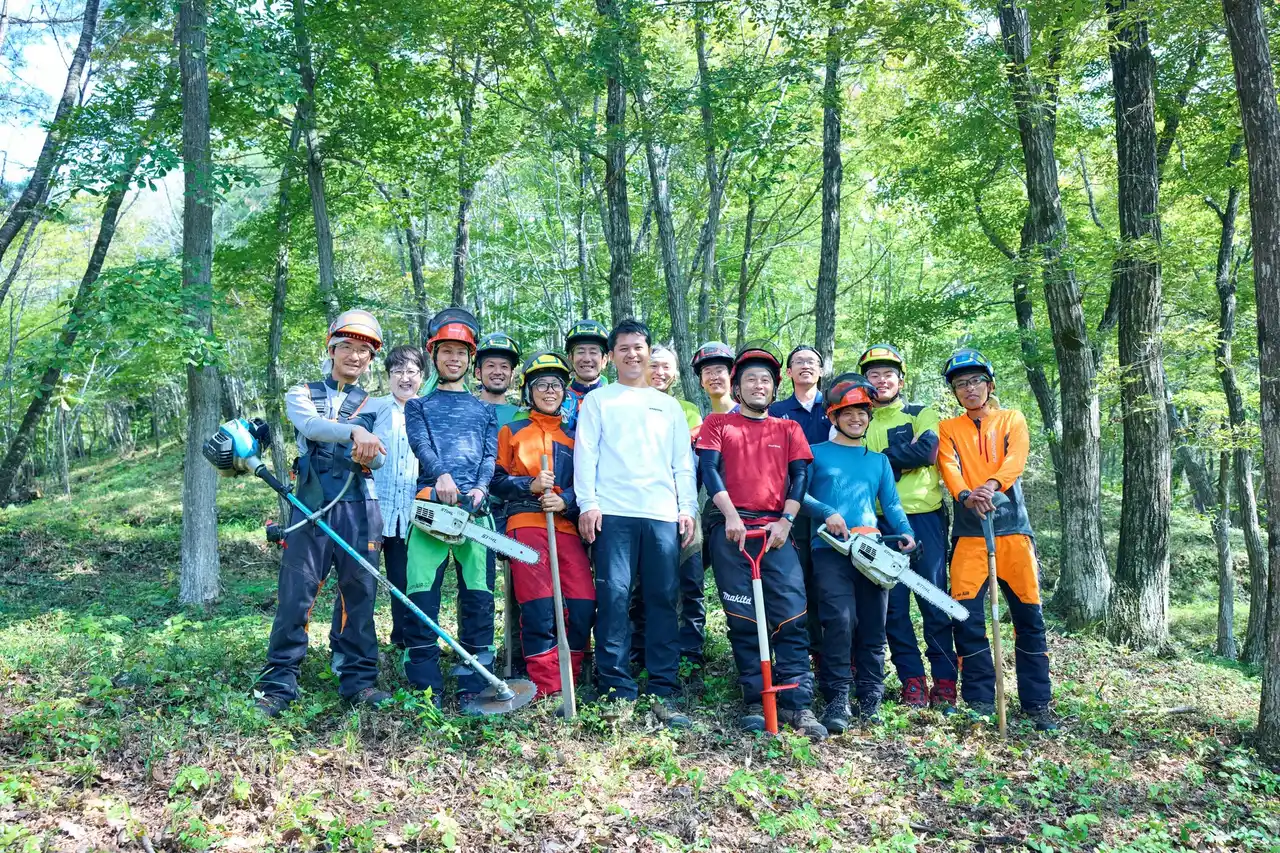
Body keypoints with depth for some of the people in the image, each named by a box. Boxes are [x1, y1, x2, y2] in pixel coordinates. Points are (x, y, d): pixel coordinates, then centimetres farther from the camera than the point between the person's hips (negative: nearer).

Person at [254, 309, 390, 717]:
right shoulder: (302, 394, 12)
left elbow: (380, 458, 1)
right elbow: (310, 424, -13)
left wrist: (369, 454, -24)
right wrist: (353, 431, -31)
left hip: (359, 508, 1)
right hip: (311, 506, -1)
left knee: (358, 593, 3)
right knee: (296, 593, -4)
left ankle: (358, 678, 12)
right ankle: (279, 683, 6)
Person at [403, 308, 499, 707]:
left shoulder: (483, 410, 22)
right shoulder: (419, 406, 18)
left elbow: (491, 454, 9)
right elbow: (420, 443, -1)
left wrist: (480, 487, -11)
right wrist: (441, 474, -21)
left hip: (476, 507, 2)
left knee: (479, 595, -1)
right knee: (422, 593, -6)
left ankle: (473, 685, 6)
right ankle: (426, 687, 2)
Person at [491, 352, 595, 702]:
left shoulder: (573, 435, 20)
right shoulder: (513, 432, 14)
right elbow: (497, 479, 8)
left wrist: (566, 501, -6)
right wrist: (531, 485, -9)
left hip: (566, 525, 3)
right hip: (525, 522, -3)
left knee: (584, 602, -9)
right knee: (538, 604, -14)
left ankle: (568, 678, 6)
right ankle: (546, 685, -6)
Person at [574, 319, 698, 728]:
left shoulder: (669, 405, 22)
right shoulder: (598, 400, 15)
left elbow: (683, 462, 18)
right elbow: (585, 453, 5)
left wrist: (687, 507, 7)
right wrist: (587, 502, -7)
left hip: (663, 514, 2)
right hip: (613, 512, -2)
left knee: (664, 599, 0)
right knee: (614, 596, -7)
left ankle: (663, 692, 6)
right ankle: (618, 691, 0)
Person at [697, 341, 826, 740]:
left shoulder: (788, 429, 18)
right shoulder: (718, 423, 13)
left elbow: (799, 476, 9)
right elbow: (709, 469, 1)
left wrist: (786, 520, -6)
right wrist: (731, 516, -12)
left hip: (776, 530, 1)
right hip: (730, 528, -1)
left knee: (791, 615, -8)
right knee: (742, 618, 1)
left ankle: (797, 704, -4)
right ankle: (755, 703, 9)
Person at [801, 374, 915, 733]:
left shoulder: (879, 460, 20)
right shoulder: (816, 454, 9)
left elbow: (891, 504, 13)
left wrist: (905, 532, -4)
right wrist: (826, 513, -14)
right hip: (830, 551, -4)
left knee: (872, 626, 4)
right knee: (840, 620, -17)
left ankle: (871, 698, 12)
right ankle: (837, 699, -10)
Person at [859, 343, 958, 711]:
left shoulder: (922, 414, 8)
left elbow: (927, 449, -11)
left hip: (924, 518, -2)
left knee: (934, 601, -2)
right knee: (893, 605, 2)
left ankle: (945, 681, 7)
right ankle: (912, 681, 11)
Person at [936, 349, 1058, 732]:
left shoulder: (1012, 420, 10)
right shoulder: (948, 428, 12)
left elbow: (1015, 458, -9)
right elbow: (949, 467, -6)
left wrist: (992, 484, -30)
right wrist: (965, 495, -28)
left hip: (1012, 527, 0)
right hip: (968, 531, 0)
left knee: (1028, 615, 0)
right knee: (968, 617, -4)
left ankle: (1037, 703, 10)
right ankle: (980, 701, 6)